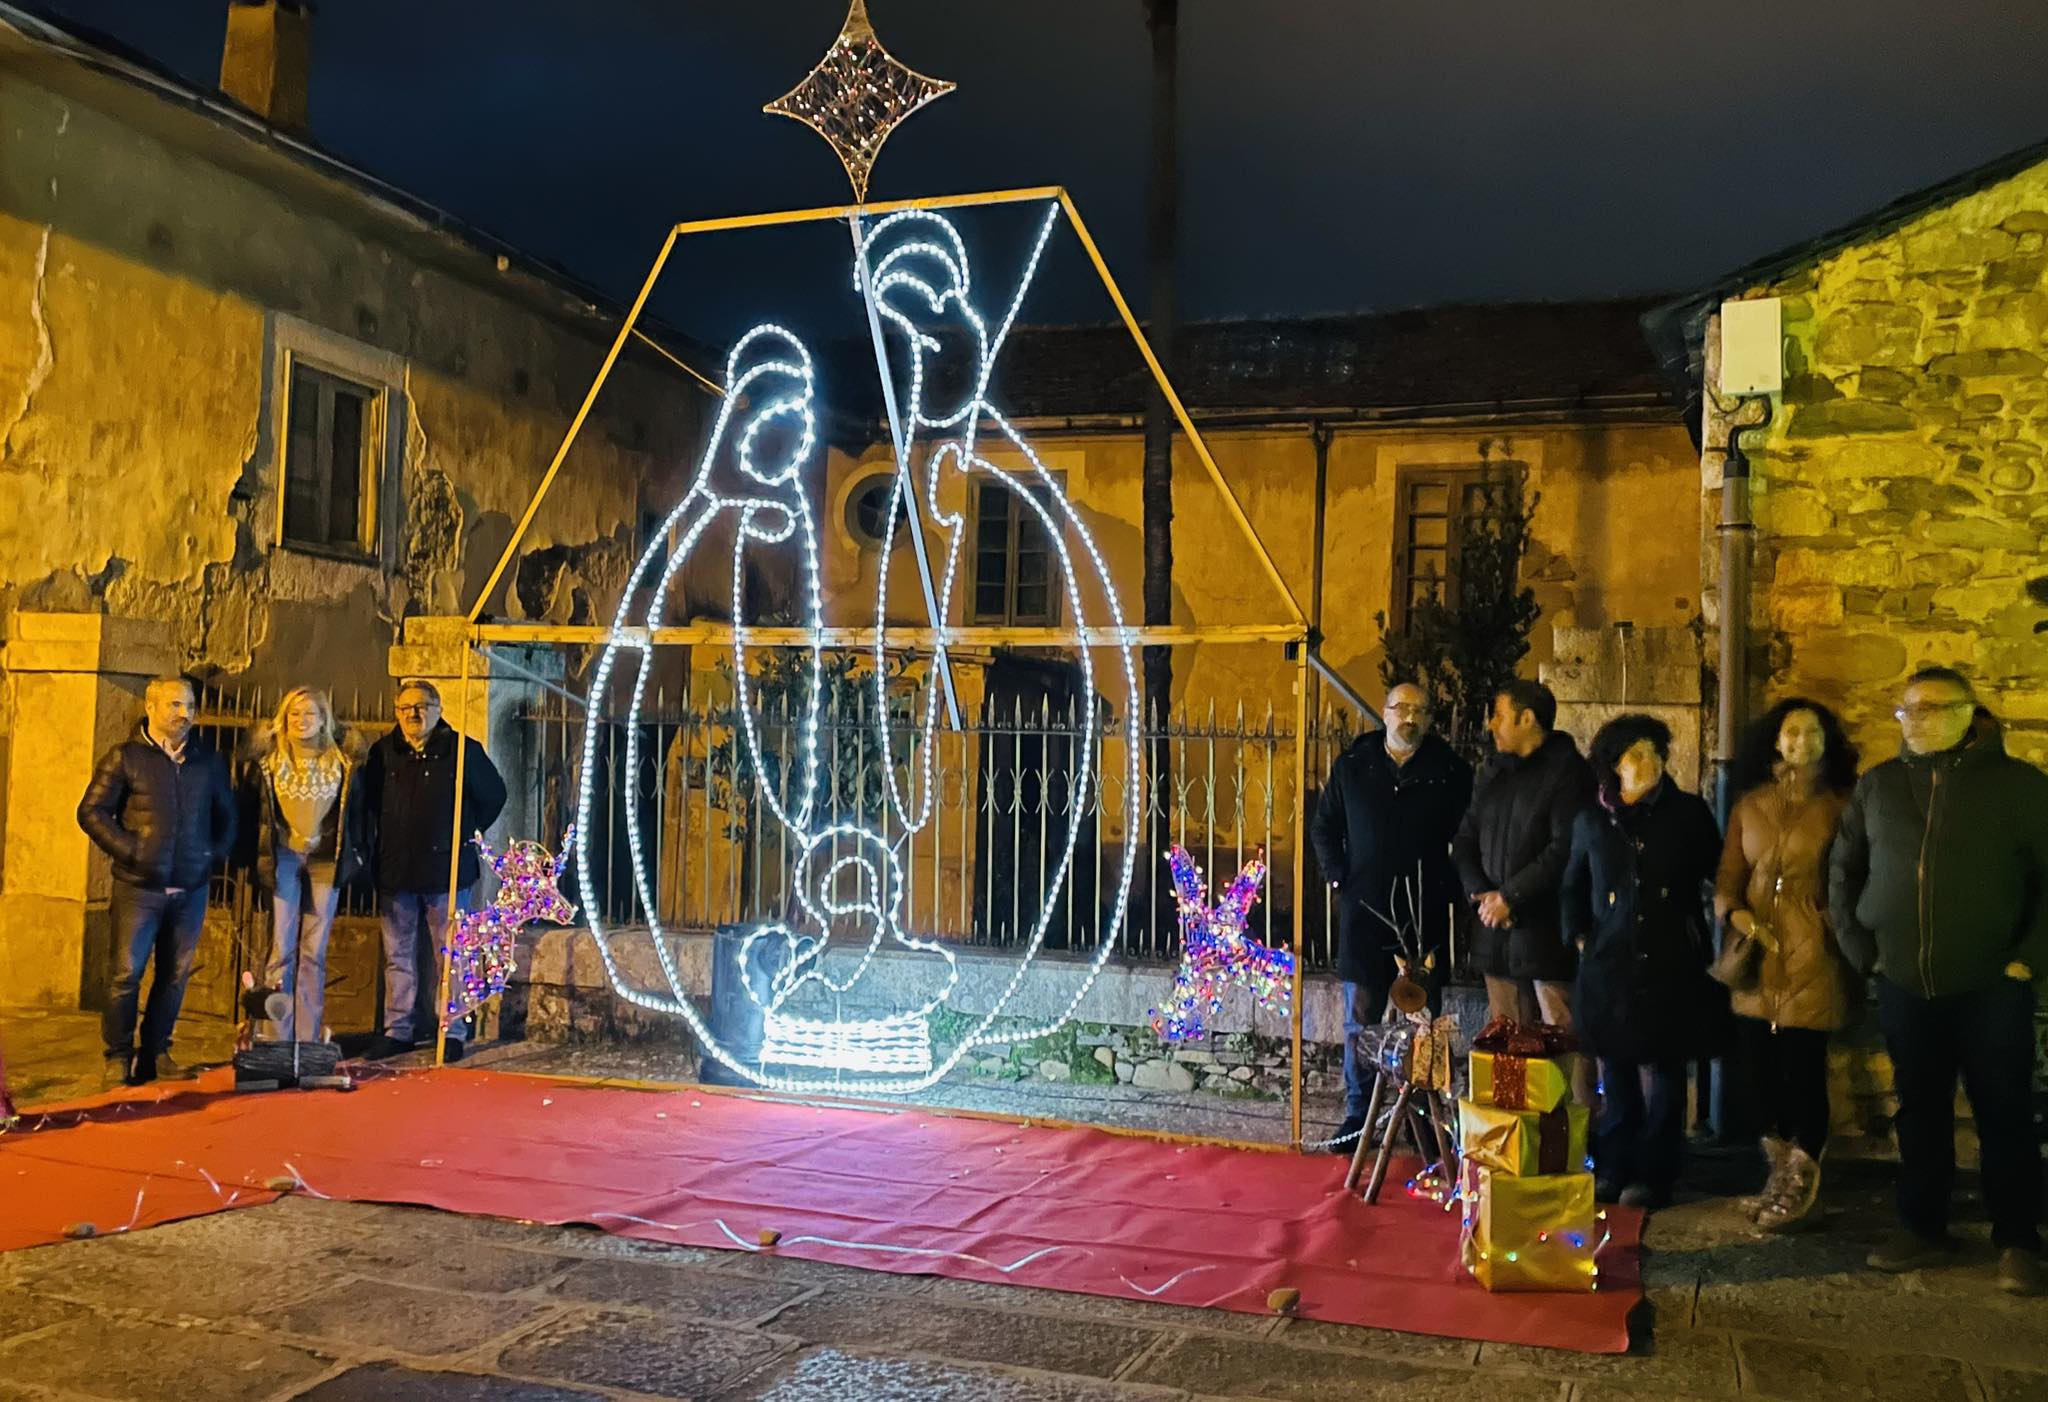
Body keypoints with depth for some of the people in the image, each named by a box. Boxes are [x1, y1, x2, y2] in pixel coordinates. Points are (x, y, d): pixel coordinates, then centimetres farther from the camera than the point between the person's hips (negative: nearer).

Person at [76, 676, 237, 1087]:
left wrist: (214, 854, 6)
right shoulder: (125, 757, -1)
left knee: (175, 975, 8)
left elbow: (225, 814, 20)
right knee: (127, 972, -2)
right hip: (139, 887, -4)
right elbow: (91, 811, -2)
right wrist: (130, 852, -11)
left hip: (190, 890, 4)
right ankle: (118, 1058, 9)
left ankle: (155, 1054, 19)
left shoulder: (208, 760, 11)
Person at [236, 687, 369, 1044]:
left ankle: (310, 1039, 8)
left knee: (315, 951, 4)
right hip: (282, 859, -1)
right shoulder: (267, 763, 3)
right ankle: (276, 1038, 2)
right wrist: (252, 859, 4)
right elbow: (250, 811, 7)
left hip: (326, 862, 1)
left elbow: (356, 812, 9)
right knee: (281, 948, -3)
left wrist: (354, 856, 6)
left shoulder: (343, 765, 4)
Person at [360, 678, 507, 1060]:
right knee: (398, 956, 9)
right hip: (395, 871, 3)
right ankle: (397, 1031, 17)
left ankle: (451, 1032, 7)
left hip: (445, 869, -3)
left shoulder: (463, 750, -2)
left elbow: (493, 796, 7)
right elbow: (371, 799, 22)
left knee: (449, 956, 1)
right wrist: (389, 835, 15)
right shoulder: (383, 752, 6)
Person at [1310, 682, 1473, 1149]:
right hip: (1364, 912, 1)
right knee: (1360, 1019, 4)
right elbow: (1323, 827, 13)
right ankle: (1357, 1114, 13)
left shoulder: (1450, 771, 2)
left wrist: (1452, 885, -5)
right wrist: (1339, 876, 2)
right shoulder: (1352, 766, 6)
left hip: (1425, 916, -1)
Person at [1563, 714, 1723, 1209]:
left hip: (1670, 967, -2)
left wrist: (1709, 932, 0)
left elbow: (1718, 875, 8)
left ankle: (1653, 1175, 12)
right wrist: (1579, 937, 6)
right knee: (1616, 1071, 7)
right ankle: (1614, 1169, 18)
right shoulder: (1592, 822, 9)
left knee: (1662, 1074, 3)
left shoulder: (1689, 814, 3)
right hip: (1609, 967, 2)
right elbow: (1572, 889, 17)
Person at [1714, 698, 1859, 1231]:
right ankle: (1781, 1170, 26)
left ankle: (1799, 1181, 18)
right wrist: (1733, 913, -7)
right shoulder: (1748, 804, 10)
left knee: (1803, 1068, -3)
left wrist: (1842, 932, -10)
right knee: (1755, 1067, 4)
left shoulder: (1839, 805, 2)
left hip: (1813, 952, -3)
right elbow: (1728, 877, 10)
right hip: (1756, 952, 3)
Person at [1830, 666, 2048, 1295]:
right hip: (1905, 987, 3)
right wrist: (1861, 949, 7)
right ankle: (1923, 1229, 22)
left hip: (1991, 988, -3)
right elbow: (1843, 872, 14)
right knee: (1920, 1112, 11)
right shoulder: (1878, 785, 7)